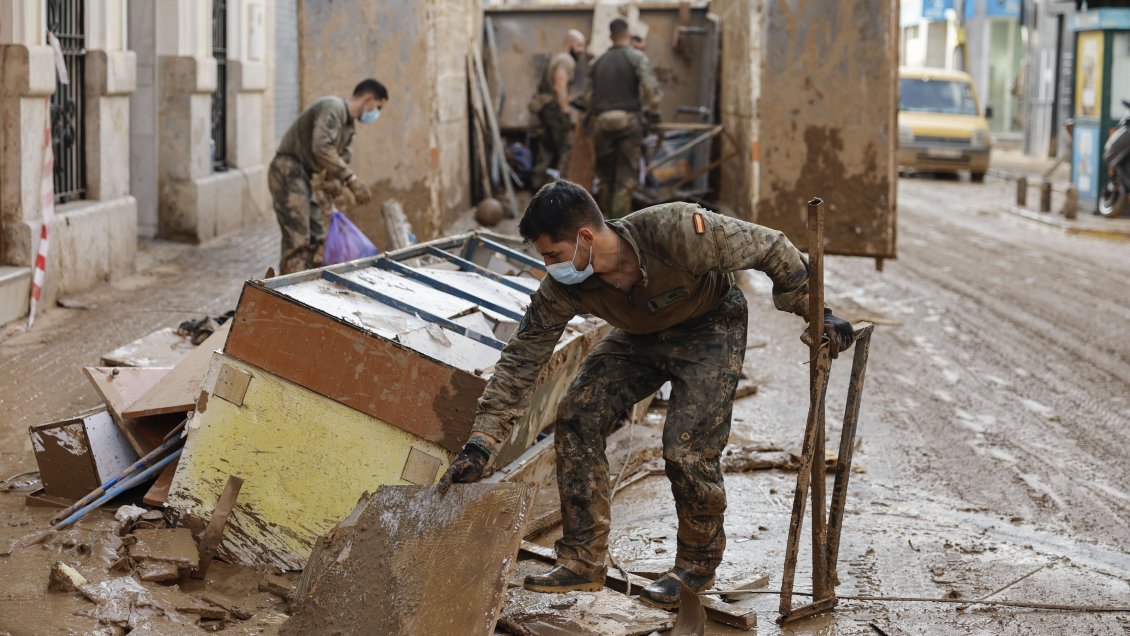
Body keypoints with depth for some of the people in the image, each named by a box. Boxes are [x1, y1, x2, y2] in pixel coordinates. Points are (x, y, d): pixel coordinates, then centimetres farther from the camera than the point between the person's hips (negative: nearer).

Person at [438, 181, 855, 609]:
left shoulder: (677, 232, -38)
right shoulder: (563, 289, -24)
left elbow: (772, 249, -24)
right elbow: (521, 359, -15)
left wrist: (817, 314, -16)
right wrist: (480, 444, -20)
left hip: (711, 328, -5)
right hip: (641, 335, 5)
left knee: (686, 450, -17)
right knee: (576, 416, -11)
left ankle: (698, 565, 9)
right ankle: (583, 561, -1)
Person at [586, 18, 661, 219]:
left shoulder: (599, 62, 14)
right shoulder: (637, 58, -1)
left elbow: (591, 95, 14)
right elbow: (650, 86, -14)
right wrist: (653, 110, 0)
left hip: (603, 122, 4)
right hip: (628, 120, -4)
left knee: (606, 175, 14)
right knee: (626, 177, -2)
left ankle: (606, 218, 20)